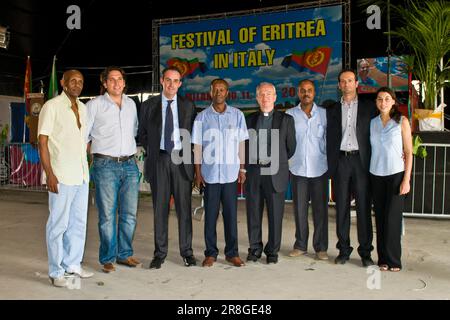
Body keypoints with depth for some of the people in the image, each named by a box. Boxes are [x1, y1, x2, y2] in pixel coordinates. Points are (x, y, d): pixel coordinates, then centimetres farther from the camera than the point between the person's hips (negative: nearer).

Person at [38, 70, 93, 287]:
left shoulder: (82, 108, 14)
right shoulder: (52, 106, -5)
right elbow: (42, 141, -8)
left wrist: (86, 168, 13)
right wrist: (50, 174, -15)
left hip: (81, 175, 7)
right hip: (62, 177, -6)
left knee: (78, 222, 11)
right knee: (58, 224, 0)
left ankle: (72, 265, 23)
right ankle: (56, 272, 11)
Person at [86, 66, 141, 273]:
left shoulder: (131, 104, 14)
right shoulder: (95, 105, 2)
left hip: (129, 165, 4)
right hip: (105, 165, -4)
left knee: (129, 214, 7)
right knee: (107, 215, -2)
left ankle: (124, 254, 21)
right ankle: (108, 258, 12)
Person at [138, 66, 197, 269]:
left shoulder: (188, 106, 7)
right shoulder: (149, 105, 7)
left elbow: (194, 134, 11)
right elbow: (142, 133, 12)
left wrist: (189, 155, 3)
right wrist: (151, 152, 4)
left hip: (181, 159, 0)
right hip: (158, 160, 0)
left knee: (184, 208, 3)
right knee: (160, 209, 4)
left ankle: (186, 251, 14)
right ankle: (159, 253, 14)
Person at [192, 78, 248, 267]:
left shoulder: (237, 115, 6)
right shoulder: (202, 117, 5)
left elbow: (241, 143, 8)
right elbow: (197, 146, 5)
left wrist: (242, 168, 5)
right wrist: (198, 172, 0)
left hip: (231, 173, 0)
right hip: (210, 173, 0)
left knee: (231, 214, 4)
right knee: (210, 214, 5)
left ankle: (232, 253, 15)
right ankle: (211, 253, 16)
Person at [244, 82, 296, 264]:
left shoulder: (286, 120, 5)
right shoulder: (249, 120, 12)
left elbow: (291, 148, 8)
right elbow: (245, 146, 15)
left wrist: (278, 163, 10)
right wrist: (248, 166, 9)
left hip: (275, 174, -2)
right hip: (253, 174, 2)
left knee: (275, 215, 2)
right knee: (253, 214, 6)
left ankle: (272, 251, 15)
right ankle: (255, 248, 19)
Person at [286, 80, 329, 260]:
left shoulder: (324, 114, 3)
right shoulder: (290, 114, 4)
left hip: (319, 169, 0)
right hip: (298, 169, 1)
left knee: (320, 209, 4)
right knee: (299, 209, 7)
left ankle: (321, 247, 14)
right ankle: (300, 245, 19)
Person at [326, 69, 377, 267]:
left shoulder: (368, 107, 7)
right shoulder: (332, 110, 12)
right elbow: (330, 139, 10)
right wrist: (330, 166, 2)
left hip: (361, 160, -2)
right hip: (340, 161, 2)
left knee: (363, 207, 1)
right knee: (341, 207, 6)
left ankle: (365, 252, 10)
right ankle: (343, 249, 16)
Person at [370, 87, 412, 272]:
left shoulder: (402, 121, -1)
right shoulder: (372, 123, 8)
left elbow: (409, 152, -2)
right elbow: (369, 150, 11)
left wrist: (406, 180, -9)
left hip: (396, 174, -3)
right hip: (376, 175, 3)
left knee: (393, 218, -4)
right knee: (380, 218, 5)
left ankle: (393, 260, 9)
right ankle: (383, 259, 14)